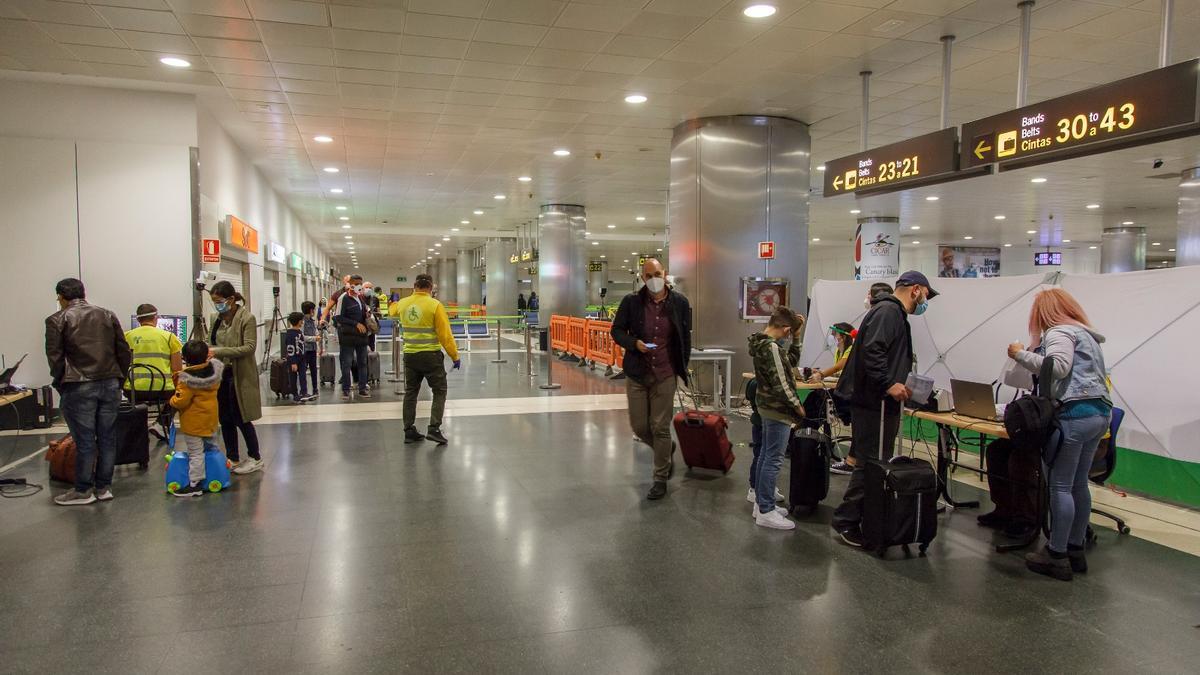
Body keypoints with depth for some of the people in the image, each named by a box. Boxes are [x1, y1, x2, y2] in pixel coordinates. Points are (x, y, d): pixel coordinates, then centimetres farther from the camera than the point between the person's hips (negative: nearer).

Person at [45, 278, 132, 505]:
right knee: (107, 438, 9)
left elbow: (54, 357, -6)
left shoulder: (57, 320, -1)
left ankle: (83, 491, 11)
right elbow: (125, 352, 7)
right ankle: (104, 487, 17)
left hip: (79, 387, -4)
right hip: (110, 384, 4)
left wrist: (61, 384, 5)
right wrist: (118, 379, 13)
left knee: (84, 440, 2)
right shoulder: (107, 315, 11)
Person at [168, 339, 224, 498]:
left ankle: (195, 484, 1)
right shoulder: (214, 370, -5)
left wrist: (172, 400, -3)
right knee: (211, 447, 24)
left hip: (193, 422, -7)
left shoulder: (187, 379, -22)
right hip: (211, 418, 7)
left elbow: (180, 401, -24)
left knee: (195, 453, -3)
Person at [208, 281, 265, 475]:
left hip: (240, 376, -6)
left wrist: (219, 352, -26)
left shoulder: (247, 318, -13)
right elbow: (213, 343, 17)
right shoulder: (217, 318, 7)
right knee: (225, 420, 11)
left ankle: (255, 458, 15)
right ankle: (232, 458, 24)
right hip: (221, 374, 6)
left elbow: (249, 347, -19)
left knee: (241, 419, 0)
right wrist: (208, 351, -5)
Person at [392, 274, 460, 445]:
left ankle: (409, 431, 17)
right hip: (431, 355, -5)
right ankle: (434, 429, -4)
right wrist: (455, 356, -6)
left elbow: (393, 311, 30)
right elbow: (445, 334, -13)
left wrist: (394, 303, 54)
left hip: (409, 355, 5)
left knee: (411, 393, 14)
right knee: (439, 392, 6)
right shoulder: (435, 305, -12)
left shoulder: (403, 304, 3)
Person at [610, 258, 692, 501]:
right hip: (636, 373, 1)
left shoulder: (679, 302, -2)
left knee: (660, 428, 1)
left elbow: (685, 336, 8)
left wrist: (683, 367, 9)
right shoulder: (631, 302, -4)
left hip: (665, 374, -1)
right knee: (639, 427, 7)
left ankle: (661, 479, 17)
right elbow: (617, 331, 3)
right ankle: (667, 450, 38)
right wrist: (634, 343, -15)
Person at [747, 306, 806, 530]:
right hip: (778, 409, -10)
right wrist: (797, 405, -11)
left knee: (765, 455, 16)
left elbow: (792, 360, 18)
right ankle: (765, 512, 2)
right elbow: (780, 384, -23)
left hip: (768, 406, 10)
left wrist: (796, 336, 9)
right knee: (773, 460, -4)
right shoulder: (772, 347, -21)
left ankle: (761, 503, 26)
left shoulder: (761, 343, 8)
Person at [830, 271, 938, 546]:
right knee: (869, 465, -6)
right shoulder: (888, 311, -12)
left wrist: (900, 385, 17)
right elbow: (871, 351, -25)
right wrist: (889, 384, -25)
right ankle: (846, 521, 3)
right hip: (875, 403, -11)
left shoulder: (894, 313, 21)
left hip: (882, 404, 11)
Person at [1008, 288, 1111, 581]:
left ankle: (1057, 557, 2)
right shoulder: (1085, 333, 23)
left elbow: (1058, 367, -21)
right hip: (1099, 413, 10)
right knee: (1079, 485, 15)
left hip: (1074, 414, -10)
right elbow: (1082, 373, 21)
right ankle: (1075, 551, 23)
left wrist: (1021, 354, -12)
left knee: (1059, 486, -4)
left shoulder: (1059, 332, -6)